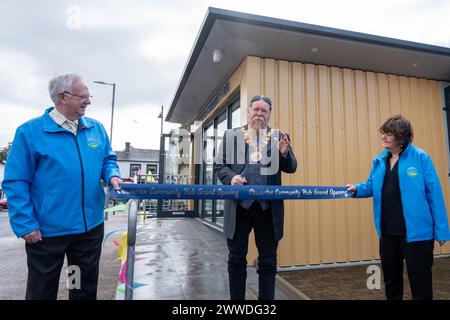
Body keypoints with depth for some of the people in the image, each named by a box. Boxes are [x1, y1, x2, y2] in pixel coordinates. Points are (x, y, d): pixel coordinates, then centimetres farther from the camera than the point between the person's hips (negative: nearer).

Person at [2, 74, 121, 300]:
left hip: (91, 226, 4)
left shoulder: (96, 129, 4)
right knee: (42, 291, 16)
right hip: (47, 230, -4)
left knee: (86, 288, 21)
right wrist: (25, 225, -15)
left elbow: (108, 159, 14)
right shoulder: (30, 132, -10)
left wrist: (112, 175, -9)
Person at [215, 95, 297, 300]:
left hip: (268, 208, 1)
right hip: (239, 206, 0)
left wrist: (285, 154, -15)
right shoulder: (231, 136, 7)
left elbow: (291, 168, 5)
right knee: (236, 259, 12)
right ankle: (237, 298, 30)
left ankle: (266, 298, 28)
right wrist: (231, 177, -15)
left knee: (268, 261, 11)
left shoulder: (280, 138, 8)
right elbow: (219, 165, 6)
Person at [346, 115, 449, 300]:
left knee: (420, 280, 8)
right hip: (387, 230, 6)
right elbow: (372, 186, 12)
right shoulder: (379, 160, 6)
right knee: (390, 278, 19)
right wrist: (356, 189, -9)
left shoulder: (420, 158, -10)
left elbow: (434, 193, -10)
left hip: (416, 231, -5)